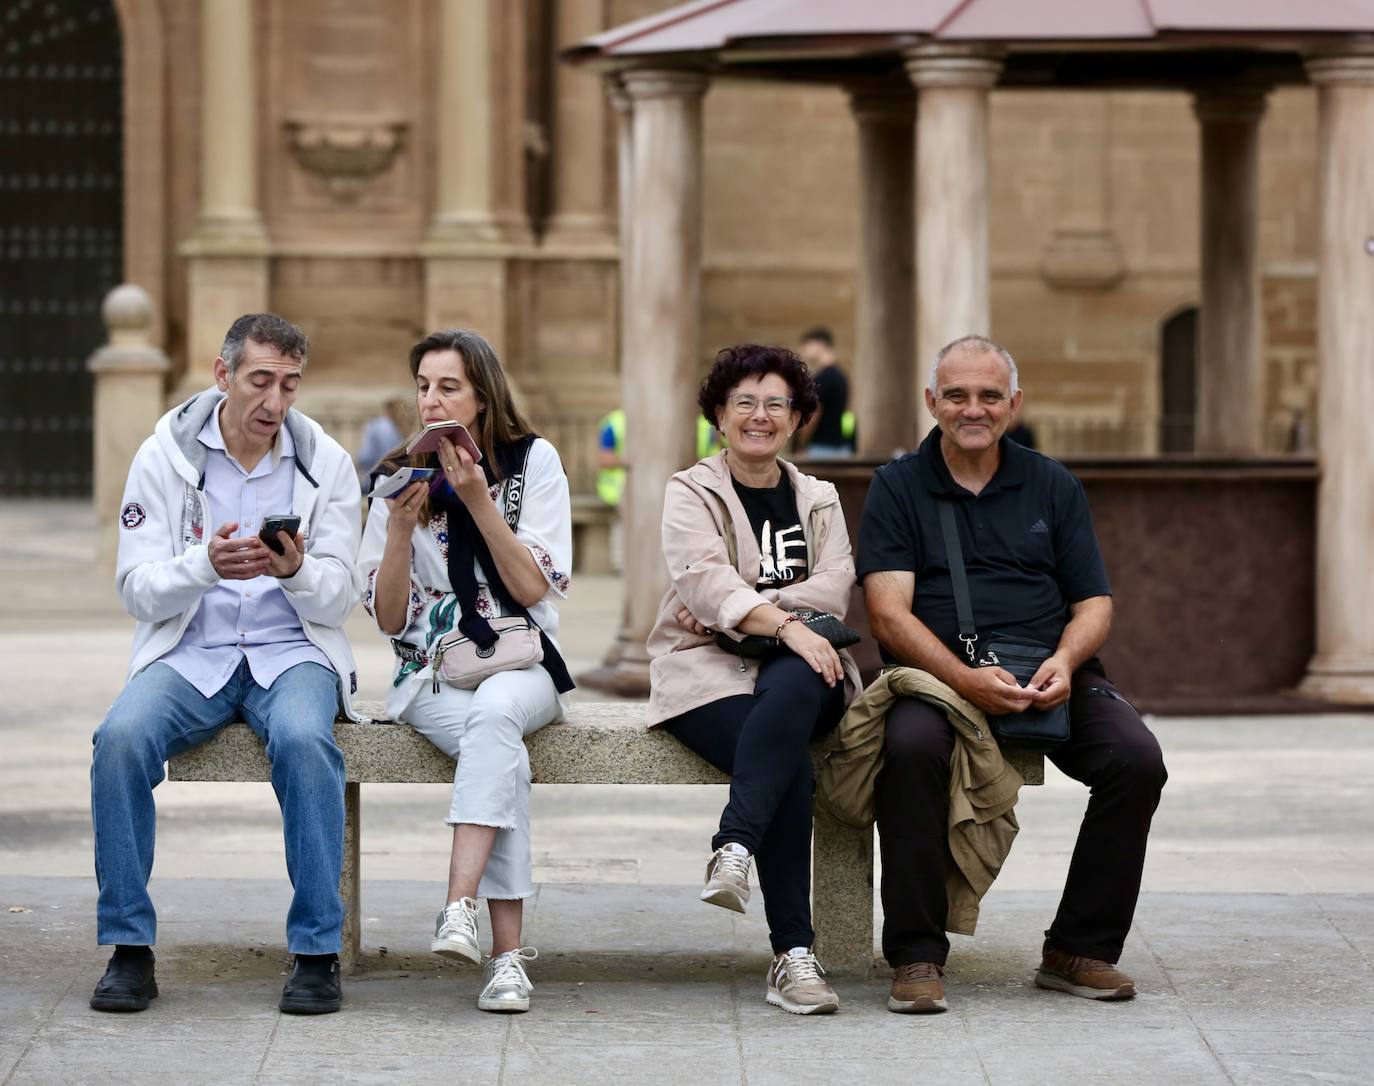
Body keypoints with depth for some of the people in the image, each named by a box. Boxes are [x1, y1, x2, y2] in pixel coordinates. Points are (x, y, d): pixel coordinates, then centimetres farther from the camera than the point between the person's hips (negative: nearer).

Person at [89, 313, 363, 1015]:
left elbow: (340, 597, 1)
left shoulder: (326, 463, 3)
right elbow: (137, 589, -3)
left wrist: (296, 569, -22)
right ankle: (129, 949, -19)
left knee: (303, 740, -34)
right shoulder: (165, 455, 1)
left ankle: (317, 950, -24)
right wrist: (206, 565, -23)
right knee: (121, 736, -30)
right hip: (189, 654, 0)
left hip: (292, 651, 0)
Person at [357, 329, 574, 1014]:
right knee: (504, 749, -33)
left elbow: (536, 588, -6)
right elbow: (388, 619, 3)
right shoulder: (400, 476, 7)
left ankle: (460, 909, -47)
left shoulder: (533, 462, 3)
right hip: (431, 674, 1)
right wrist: (401, 525, -12)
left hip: (521, 665, 0)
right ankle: (507, 954, -38)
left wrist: (477, 499, -15)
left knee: (495, 711, -38)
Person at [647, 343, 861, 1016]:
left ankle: (734, 849, -51)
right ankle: (792, 955, -37)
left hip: (798, 665, 2)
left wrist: (741, 612, -11)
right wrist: (784, 623, -26)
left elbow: (834, 589, 4)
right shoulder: (692, 493, 10)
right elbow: (706, 579, -9)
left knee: (791, 691, -38)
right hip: (708, 671, -2)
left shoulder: (818, 500, 22)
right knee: (792, 766, -32)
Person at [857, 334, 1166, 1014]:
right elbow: (890, 614, -5)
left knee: (1136, 759, -24)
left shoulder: (1053, 486, 15)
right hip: (937, 672, -3)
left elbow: (1093, 603, 12)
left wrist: (1064, 662, -12)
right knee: (911, 748, -36)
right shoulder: (897, 487, 7)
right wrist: (963, 677, -22)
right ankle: (916, 958, -27)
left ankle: (1078, 950, -10)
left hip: (1049, 675, 3)